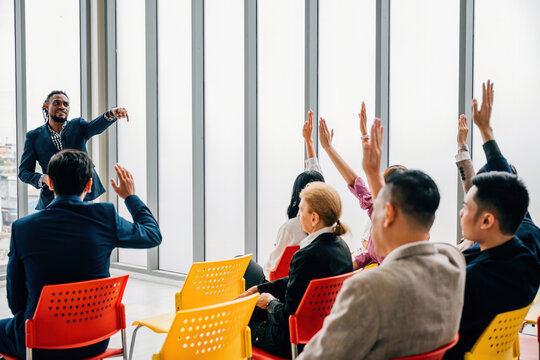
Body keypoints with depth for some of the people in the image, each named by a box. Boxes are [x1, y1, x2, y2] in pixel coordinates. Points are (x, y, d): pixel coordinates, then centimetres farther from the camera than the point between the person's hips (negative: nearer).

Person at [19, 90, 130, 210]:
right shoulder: (34, 136, 4)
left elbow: (96, 125, -15)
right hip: (51, 201, -1)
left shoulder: (78, 126, 7)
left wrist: (111, 114, -38)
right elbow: (24, 172, 4)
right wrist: (43, 179, -18)